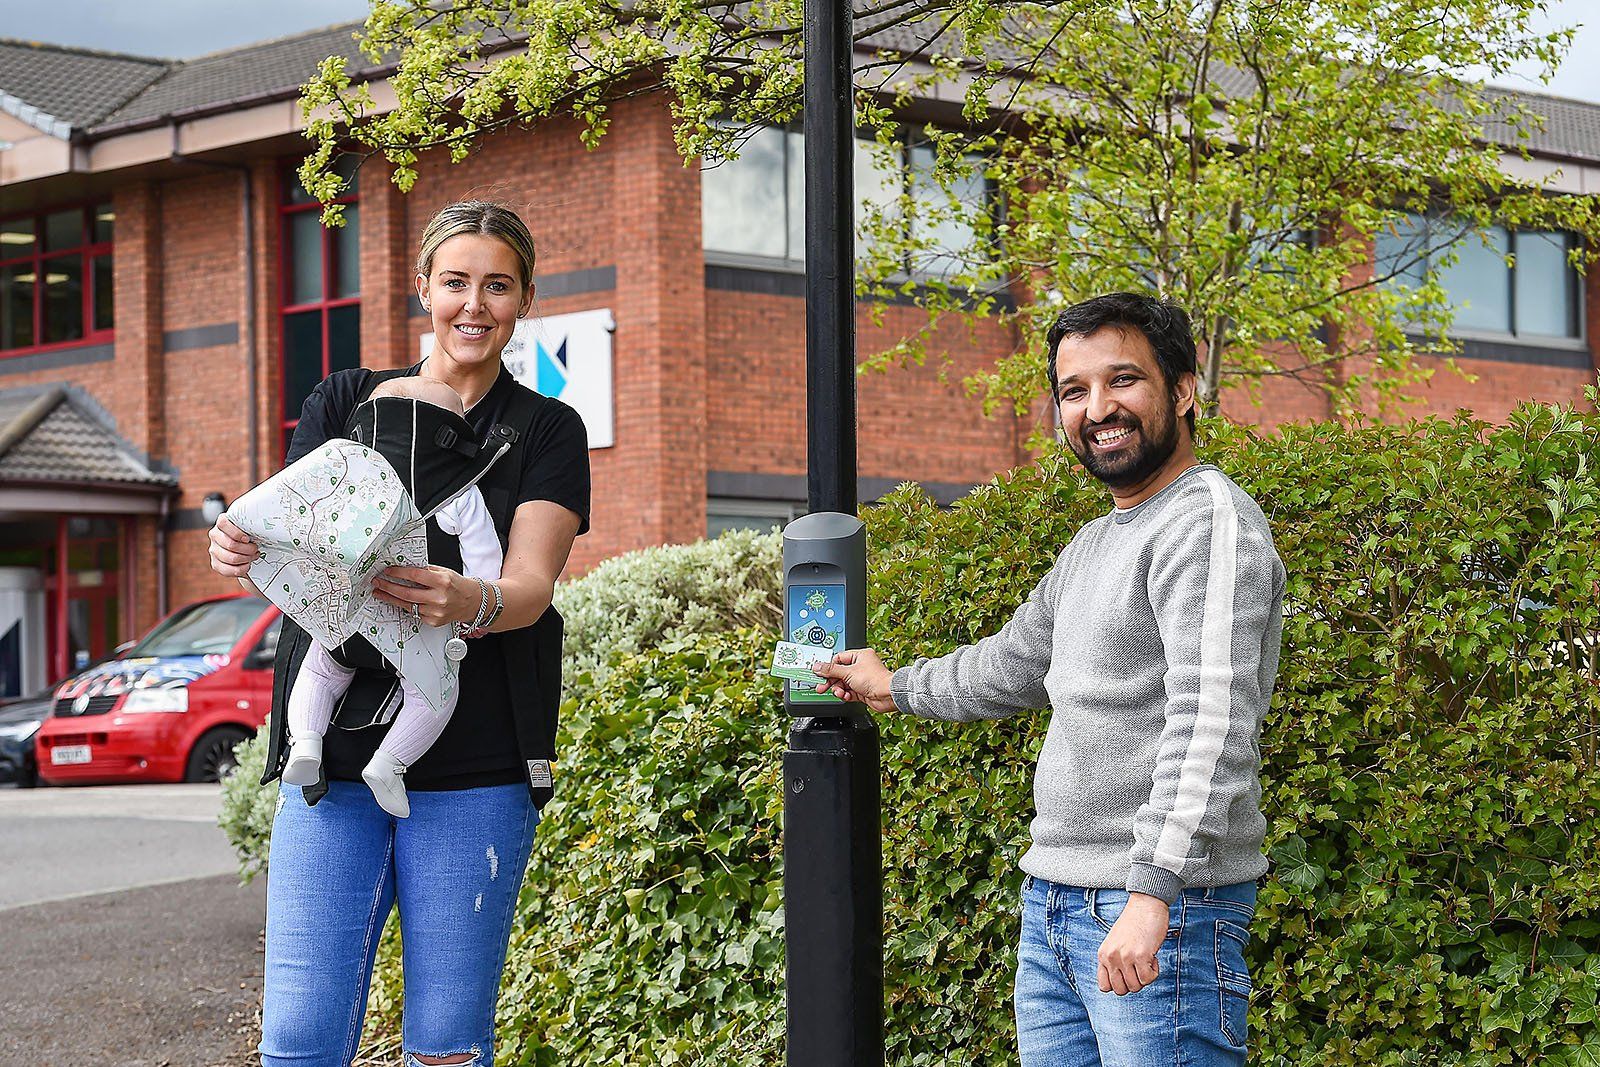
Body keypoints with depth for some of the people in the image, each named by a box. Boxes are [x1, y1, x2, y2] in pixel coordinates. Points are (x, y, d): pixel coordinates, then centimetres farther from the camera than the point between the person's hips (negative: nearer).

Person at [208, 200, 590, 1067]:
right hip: (335, 754, 1)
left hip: (474, 772, -1)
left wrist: (463, 603, -29)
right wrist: (242, 550, -21)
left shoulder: (546, 432, 8)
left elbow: (530, 586, -5)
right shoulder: (344, 403, 13)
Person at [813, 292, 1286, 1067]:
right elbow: (1015, 666, 37)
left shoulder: (1209, 520, -11)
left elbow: (1213, 720, -23)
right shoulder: (1090, 549, 19)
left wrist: (1152, 893, -30)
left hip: (1163, 912, -9)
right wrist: (895, 689, 49)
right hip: (1052, 907, 9)